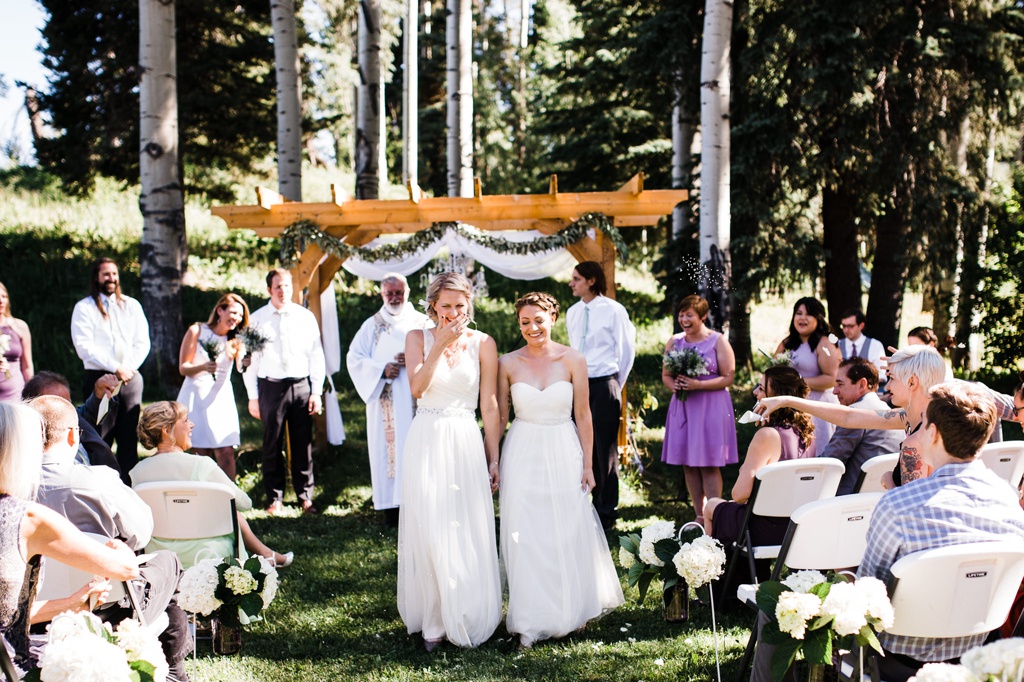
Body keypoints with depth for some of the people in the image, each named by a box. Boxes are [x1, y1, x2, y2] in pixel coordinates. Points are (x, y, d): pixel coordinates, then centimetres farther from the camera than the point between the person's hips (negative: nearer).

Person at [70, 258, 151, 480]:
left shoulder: (132, 305, 15)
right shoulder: (84, 308, 3)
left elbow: (142, 342, 10)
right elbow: (84, 347, -8)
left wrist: (128, 368, -7)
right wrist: (116, 368, -14)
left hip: (131, 378, 3)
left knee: (130, 439, 1)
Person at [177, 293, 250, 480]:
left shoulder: (235, 340, 8)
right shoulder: (197, 331, 0)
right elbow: (183, 368, -2)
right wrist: (203, 367, -22)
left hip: (221, 397, 2)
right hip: (197, 396, -2)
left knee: (225, 452, -8)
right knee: (203, 453, -1)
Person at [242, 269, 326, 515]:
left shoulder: (306, 317, 5)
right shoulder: (257, 319, 2)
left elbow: (316, 356, 8)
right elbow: (250, 359, 4)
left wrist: (316, 391, 2)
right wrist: (253, 397, 1)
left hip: (301, 386, 1)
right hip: (271, 386, -1)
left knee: (303, 444, 4)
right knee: (272, 445, 4)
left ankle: (305, 496, 15)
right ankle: (274, 498, 14)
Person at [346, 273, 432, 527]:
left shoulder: (423, 323, 9)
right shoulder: (372, 325, 12)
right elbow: (354, 358, 5)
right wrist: (381, 370, -11)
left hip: (416, 399, -1)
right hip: (385, 402, 1)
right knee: (388, 447, -3)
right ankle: (391, 505, 0)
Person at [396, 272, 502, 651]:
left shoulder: (483, 344, 3)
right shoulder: (418, 338, 5)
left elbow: (489, 405, 3)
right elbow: (417, 387, -11)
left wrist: (494, 459, 2)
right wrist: (441, 344, -14)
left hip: (466, 443, 0)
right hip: (426, 444, 0)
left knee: (468, 533, 1)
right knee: (429, 531, -1)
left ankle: (467, 618, 16)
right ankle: (435, 622, 9)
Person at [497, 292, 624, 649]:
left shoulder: (573, 360, -4)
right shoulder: (508, 364, -2)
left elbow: (583, 416, 1)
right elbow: (499, 416, 4)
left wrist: (587, 463, 0)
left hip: (564, 454, 0)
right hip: (522, 455, 0)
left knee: (569, 535, 7)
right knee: (525, 537, 2)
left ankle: (570, 608, 28)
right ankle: (530, 621, 13)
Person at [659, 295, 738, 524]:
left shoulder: (718, 341, -3)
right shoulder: (674, 342, 10)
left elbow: (728, 377, -7)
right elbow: (666, 374, 15)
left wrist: (698, 385, -18)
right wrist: (672, 385, -8)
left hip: (711, 408, -5)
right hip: (682, 408, 5)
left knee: (709, 464, -6)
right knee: (688, 464, 5)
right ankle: (699, 516, 13)